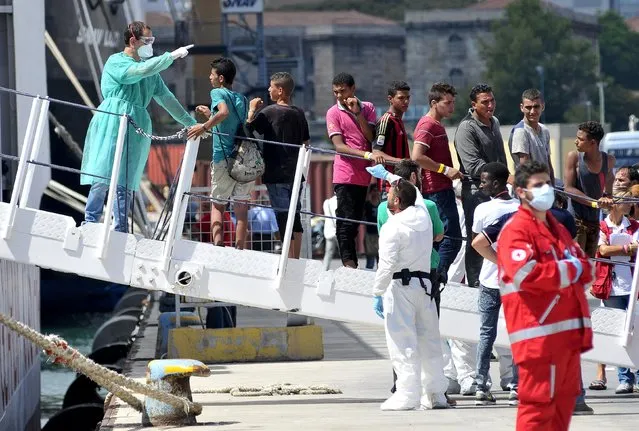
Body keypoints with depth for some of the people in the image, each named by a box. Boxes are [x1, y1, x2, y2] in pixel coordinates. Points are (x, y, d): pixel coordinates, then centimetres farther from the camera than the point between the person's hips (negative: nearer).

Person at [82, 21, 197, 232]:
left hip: (136, 129, 6)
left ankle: (119, 232, -1)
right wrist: (171, 56, -16)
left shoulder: (150, 70, 21)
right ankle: (90, 224, -10)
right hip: (112, 125, -6)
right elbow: (139, 71, -18)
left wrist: (190, 123, 25)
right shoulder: (115, 62, 0)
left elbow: (166, 97, 26)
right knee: (102, 178, -12)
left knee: (126, 183, 1)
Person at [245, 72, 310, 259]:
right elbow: (306, 142, 16)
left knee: (283, 216, -7)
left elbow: (248, 129, -4)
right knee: (295, 216, 11)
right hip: (295, 173, 6)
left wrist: (252, 110, 9)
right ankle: (296, 259, 13)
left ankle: (289, 259, -10)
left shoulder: (269, 112, -10)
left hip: (277, 174, -6)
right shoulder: (299, 113, 9)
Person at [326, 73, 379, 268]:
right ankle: (349, 263, -12)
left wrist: (358, 112, -9)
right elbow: (339, 146, -11)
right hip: (344, 175, -4)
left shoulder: (367, 108, 10)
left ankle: (350, 265, 14)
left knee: (355, 221, 9)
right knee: (346, 222, -11)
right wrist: (367, 155, -24)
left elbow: (371, 137, -2)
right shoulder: (333, 113, -2)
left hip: (363, 175, 4)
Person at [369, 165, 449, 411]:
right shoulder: (422, 214, 8)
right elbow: (413, 192, 30)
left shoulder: (392, 227, -12)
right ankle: (435, 393, 13)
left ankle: (407, 395, -10)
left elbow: (387, 265, -16)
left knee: (403, 344, -6)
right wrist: (387, 175, 42)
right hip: (424, 284, 7)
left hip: (400, 287, -7)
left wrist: (378, 294, -10)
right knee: (429, 341, 10)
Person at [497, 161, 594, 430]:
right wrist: (569, 270, -9)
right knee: (539, 403, -10)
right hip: (539, 334, -9)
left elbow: (586, 270, 22)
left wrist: (578, 269, -3)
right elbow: (526, 275, -22)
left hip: (568, 333, 9)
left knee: (564, 401, 12)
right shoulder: (516, 230, -8)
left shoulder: (558, 229, 22)